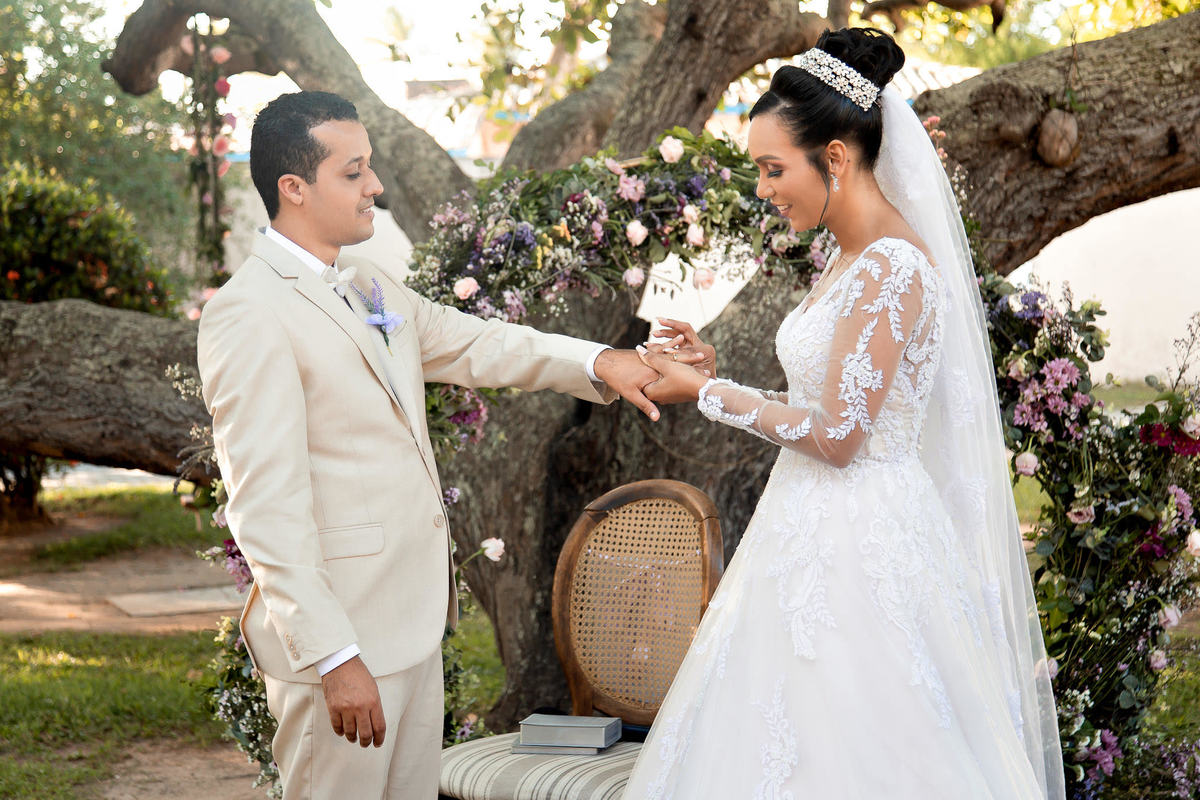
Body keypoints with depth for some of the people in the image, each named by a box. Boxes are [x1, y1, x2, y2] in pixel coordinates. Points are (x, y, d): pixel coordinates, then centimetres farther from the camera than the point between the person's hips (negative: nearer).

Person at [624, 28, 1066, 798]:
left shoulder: (892, 268, -18)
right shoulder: (853, 261, 12)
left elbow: (837, 437, -19)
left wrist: (707, 391, -12)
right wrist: (717, 375, 9)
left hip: (857, 552, -9)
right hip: (817, 534, 9)